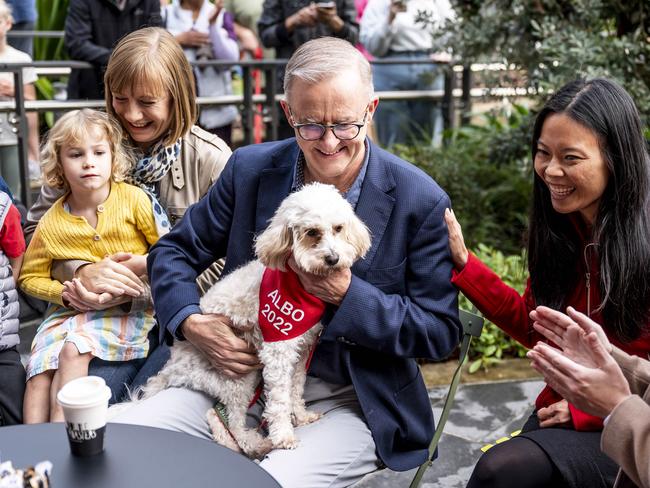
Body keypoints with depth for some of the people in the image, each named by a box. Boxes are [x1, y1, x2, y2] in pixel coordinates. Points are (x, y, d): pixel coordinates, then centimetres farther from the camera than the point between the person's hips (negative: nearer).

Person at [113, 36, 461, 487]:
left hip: (349, 402, -3)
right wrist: (191, 323, -11)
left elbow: (441, 331, -8)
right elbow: (175, 251, 8)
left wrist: (348, 295, -22)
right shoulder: (251, 169, -2)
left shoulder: (420, 201, -11)